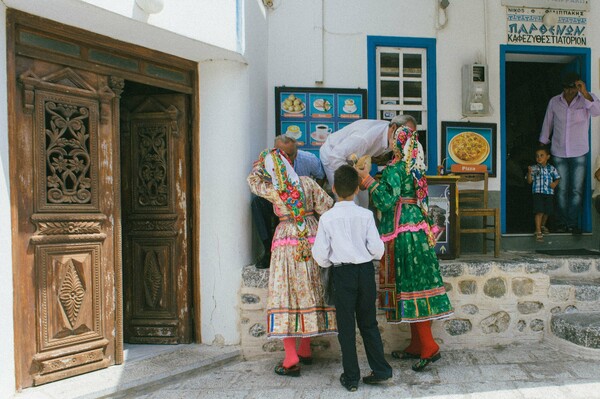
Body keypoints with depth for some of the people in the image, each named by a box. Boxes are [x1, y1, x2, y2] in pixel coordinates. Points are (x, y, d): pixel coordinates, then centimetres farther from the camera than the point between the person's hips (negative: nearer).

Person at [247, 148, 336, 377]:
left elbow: (253, 180, 14)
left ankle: (291, 360, -1)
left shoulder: (272, 191, -5)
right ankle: (305, 350, 25)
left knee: (285, 295, 1)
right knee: (308, 292, 13)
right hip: (311, 241, 3)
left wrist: (262, 160, 24)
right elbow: (327, 207, -2)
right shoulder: (307, 183, -1)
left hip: (286, 244, -3)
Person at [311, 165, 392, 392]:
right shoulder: (366, 215, -6)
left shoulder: (327, 218, -8)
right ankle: (380, 369, 21)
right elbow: (377, 248, -6)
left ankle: (351, 377, 17)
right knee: (368, 323, 17)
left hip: (342, 273, -2)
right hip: (366, 271, 2)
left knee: (346, 327, 9)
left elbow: (320, 254, -6)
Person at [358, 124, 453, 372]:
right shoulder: (414, 168, 13)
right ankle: (416, 345, 21)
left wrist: (368, 180, -12)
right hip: (417, 229, 9)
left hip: (403, 233, -9)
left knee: (409, 286, -5)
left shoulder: (395, 169, -13)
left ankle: (429, 347, 0)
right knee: (415, 284, 11)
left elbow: (387, 201, -20)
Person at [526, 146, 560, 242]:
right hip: (538, 192, -3)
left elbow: (557, 178, 12)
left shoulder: (551, 168, 7)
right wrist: (529, 172, -17)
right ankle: (538, 231, -10)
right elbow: (529, 181, -1)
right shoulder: (534, 168, 1)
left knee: (547, 211, 14)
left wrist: (555, 183, -9)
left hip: (549, 193, 3)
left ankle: (543, 225, 41)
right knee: (539, 212, -12)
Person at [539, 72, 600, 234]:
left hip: (579, 153, -1)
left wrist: (584, 93, -32)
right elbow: (547, 124, 10)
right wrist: (541, 147, 11)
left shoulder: (587, 98, -2)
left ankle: (573, 223, 9)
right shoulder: (554, 102, 3)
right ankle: (563, 223, 14)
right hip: (558, 153, 1)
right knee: (561, 189, 5)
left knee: (576, 190, 1)